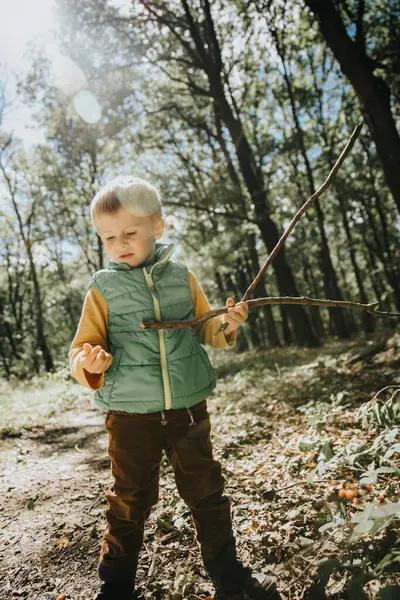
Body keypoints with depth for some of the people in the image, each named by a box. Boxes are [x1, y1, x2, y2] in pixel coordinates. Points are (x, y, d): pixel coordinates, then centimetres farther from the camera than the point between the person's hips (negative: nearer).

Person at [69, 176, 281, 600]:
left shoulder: (182, 277, 2)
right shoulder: (103, 288, -2)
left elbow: (205, 331, 12)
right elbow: (81, 349, -1)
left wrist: (227, 325, -9)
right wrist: (90, 364, -23)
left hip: (189, 409, 2)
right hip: (130, 416, -1)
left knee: (207, 494, 15)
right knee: (129, 504, 13)